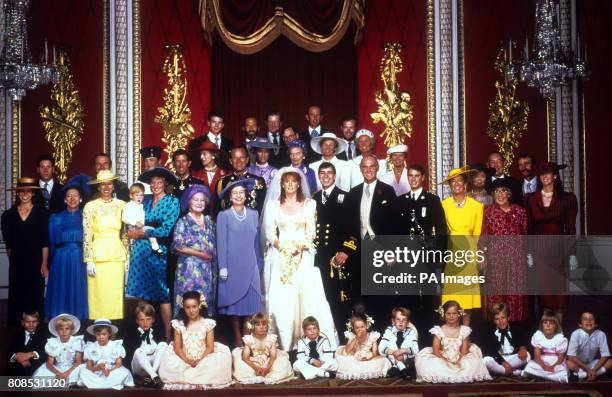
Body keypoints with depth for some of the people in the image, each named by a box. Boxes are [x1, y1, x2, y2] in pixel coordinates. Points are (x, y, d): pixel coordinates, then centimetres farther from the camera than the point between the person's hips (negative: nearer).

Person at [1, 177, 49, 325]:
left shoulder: (41, 213, 0)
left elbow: (45, 241, -4)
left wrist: (44, 264, -9)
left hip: (36, 262, -2)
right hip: (16, 263, 2)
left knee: (35, 297, 0)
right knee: (17, 298, 3)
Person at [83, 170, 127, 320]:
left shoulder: (121, 205, 8)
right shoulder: (90, 206, 0)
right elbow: (87, 236, -2)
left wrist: (127, 257, 7)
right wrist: (89, 261, -7)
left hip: (117, 255, 2)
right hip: (98, 255, -2)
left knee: (116, 295, 2)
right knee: (98, 295, -2)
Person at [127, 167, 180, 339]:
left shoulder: (172, 201, -3)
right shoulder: (146, 201, 14)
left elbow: (166, 230, -11)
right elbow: (137, 225, 16)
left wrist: (142, 232, -7)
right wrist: (134, 231, -6)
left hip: (158, 252, -5)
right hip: (140, 251, 5)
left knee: (162, 294, -2)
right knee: (143, 293, 6)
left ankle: (167, 336, 3)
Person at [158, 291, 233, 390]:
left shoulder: (207, 323, -2)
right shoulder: (179, 324, 0)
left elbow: (210, 347, -5)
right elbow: (177, 347, -2)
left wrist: (200, 361, -20)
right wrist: (187, 361, -19)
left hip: (203, 360, -1)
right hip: (184, 361, 1)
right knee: (169, 365, -28)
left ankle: (185, 380, -24)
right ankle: (202, 380, -22)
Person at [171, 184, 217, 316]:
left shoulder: (209, 221, 13)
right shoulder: (183, 222, -3)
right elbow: (177, 246, -11)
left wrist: (214, 269, 4)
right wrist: (200, 254, -12)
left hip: (207, 270, 5)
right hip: (189, 269, -5)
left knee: (206, 301, 5)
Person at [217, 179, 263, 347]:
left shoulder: (253, 215, 11)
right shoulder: (223, 216, 2)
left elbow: (256, 241, 13)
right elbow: (221, 242, -2)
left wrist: (259, 264, 11)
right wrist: (222, 267, -8)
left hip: (250, 266, 2)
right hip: (232, 265, -2)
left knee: (251, 301, 0)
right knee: (234, 301, 1)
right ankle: (237, 338, 10)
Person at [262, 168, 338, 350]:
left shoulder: (309, 204, 9)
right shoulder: (273, 205, 11)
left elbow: (311, 231, 4)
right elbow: (270, 232, 6)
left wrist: (301, 246, -13)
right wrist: (280, 244, -12)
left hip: (303, 256, 0)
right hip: (280, 256, 1)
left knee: (306, 296, -9)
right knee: (281, 298, -7)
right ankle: (284, 344, -4)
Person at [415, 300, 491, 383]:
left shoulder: (464, 330, 3)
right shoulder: (439, 330, 0)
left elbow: (464, 351, -1)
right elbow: (435, 351, -5)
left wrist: (458, 362, -19)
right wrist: (446, 361, -20)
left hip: (459, 361, 2)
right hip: (442, 361, -2)